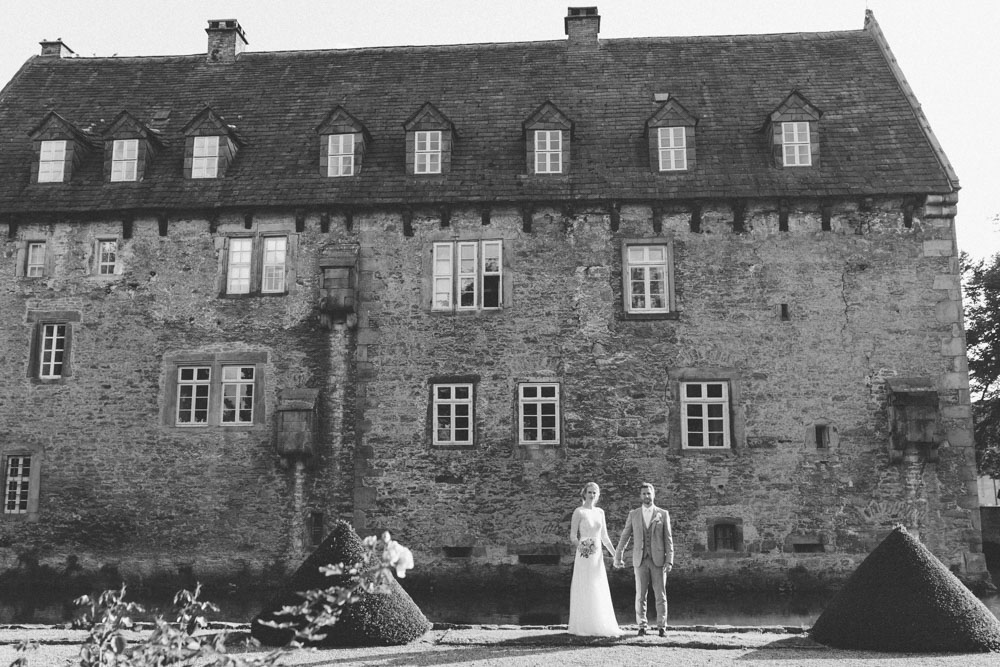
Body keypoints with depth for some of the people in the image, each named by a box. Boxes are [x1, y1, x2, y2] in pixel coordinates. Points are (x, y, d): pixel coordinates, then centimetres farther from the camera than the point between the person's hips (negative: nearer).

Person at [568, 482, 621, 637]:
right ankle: (584, 627, 3)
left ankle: (598, 626, 14)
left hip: (598, 556, 5)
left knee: (599, 592, 6)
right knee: (584, 591, -3)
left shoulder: (600, 512, 12)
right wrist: (579, 546, -27)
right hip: (584, 556, -5)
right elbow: (573, 536, -7)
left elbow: (604, 537, 15)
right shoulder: (579, 512, -4)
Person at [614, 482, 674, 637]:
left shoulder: (663, 514, 4)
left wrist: (669, 561, -7)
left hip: (658, 560, -1)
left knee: (660, 595, 0)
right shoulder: (633, 514, 7)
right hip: (640, 560, 1)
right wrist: (617, 557, 10)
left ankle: (661, 627, 7)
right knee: (640, 595, 2)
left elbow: (668, 539, 1)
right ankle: (641, 627, 9)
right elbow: (625, 536, 11)